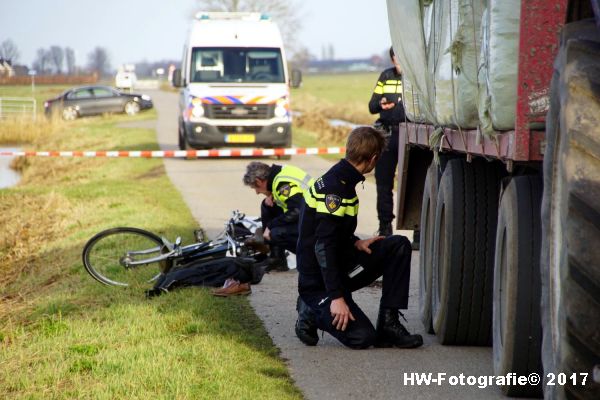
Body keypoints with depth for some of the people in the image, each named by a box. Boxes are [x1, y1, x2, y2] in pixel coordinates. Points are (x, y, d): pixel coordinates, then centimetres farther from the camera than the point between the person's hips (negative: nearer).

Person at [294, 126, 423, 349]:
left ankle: (388, 323, -4)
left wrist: (355, 243, 1)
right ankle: (313, 312, 4)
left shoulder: (342, 181, 9)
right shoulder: (333, 188, -22)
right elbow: (323, 246, -27)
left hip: (339, 265, 9)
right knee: (361, 337, -21)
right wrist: (337, 297, -29)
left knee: (399, 246, -3)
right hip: (318, 282, -9)